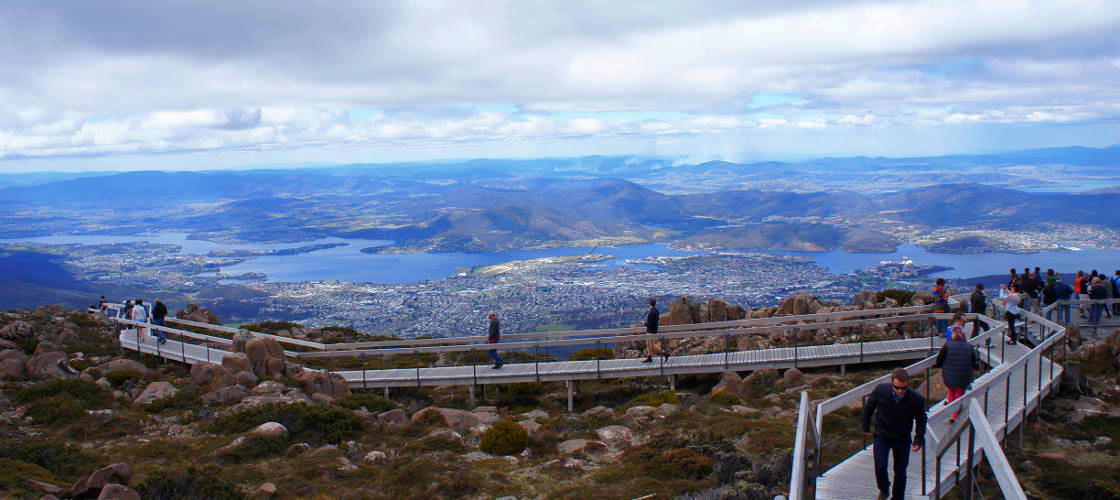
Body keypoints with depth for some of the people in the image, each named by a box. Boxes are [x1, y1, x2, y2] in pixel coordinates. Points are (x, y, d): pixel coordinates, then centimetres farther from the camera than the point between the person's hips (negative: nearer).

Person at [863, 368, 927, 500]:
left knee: (900, 472, 8)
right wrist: (866, 426, 9)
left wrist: (918, 440, -8)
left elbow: (921, 420, -2)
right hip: (881, 436, 0)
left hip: (902, 439, 0)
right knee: (880, 467, -9)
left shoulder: (916, 399, -20)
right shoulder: (881, 390, -18)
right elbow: (869, 406, 1)